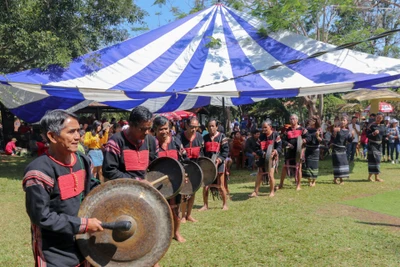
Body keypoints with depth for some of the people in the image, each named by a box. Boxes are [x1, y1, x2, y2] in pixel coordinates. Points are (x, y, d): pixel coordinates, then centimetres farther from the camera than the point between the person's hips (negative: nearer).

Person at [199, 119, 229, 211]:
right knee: (205, 186, 3)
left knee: (220, 186, 1)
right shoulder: (205, 138, 12)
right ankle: (205, 205, 16)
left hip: (219, 164, -3)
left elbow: (226, 151, -3)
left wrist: (220, 159, -16)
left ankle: (225, 204, 17)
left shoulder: (221, 137, 1)